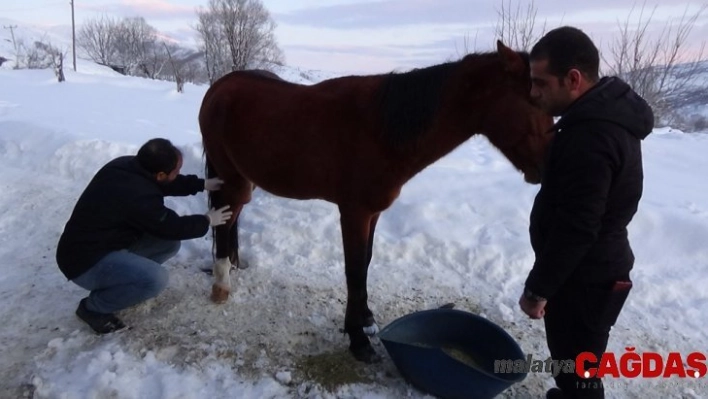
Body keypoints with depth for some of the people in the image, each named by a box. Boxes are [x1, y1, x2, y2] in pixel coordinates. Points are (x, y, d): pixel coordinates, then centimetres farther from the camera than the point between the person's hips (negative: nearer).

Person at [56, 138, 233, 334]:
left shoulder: (126, 165, -6)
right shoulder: (138, 196, -32)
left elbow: (167, 185, 13)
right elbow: (173, 227, -16)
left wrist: (202, 184, 8)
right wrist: (207, 221, 0)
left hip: (104, 243, 9)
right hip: (84, 261, -9)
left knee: (170, 243, 5)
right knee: (156, 279, -29)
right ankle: (92, 307, -4)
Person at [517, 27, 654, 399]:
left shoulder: (590, 137, -29)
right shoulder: (609, 112, 5)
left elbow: (574, 229, -28)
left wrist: (538, 288, -19)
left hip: (584, 278, -10)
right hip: (592, 269, 10)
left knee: (578, 367, 8)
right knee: (573, 358, 28)